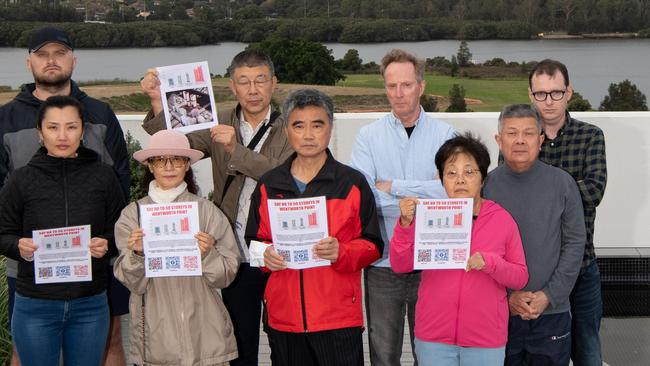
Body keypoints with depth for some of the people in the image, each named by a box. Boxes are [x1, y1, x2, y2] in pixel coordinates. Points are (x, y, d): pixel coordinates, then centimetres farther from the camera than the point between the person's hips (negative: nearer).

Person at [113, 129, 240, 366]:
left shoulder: (207, 211, -1)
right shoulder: (132, 215, 1)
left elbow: (226, 276, 0)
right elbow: (132, 282, -1)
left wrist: (208, 254, -18)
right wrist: (136, 254, -19)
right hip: (155, 335, 0)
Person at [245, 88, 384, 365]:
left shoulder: (352, 183, 1)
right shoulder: (268, 185, 9)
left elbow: (372, 245, 1)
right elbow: (254, 240, 17)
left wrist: (340, 252, -18)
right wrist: (266, 255, -5)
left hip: (339, 317, -2)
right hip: (283, 318, 3)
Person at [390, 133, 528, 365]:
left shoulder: (502, 219, -1)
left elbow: (521, 277, 0)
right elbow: (400, 266, -6)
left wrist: (489, 262, -18)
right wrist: (406, 224, -20)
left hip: (486, 339, 0)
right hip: (433, 339, 1)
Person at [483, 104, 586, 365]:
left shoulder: (562, 183, -1)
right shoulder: (486, 184, -1)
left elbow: (575, 243, 0)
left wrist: (549, 295, -8)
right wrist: (506, 296, -9)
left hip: (551, 312, 0)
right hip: (497, 312, 0)